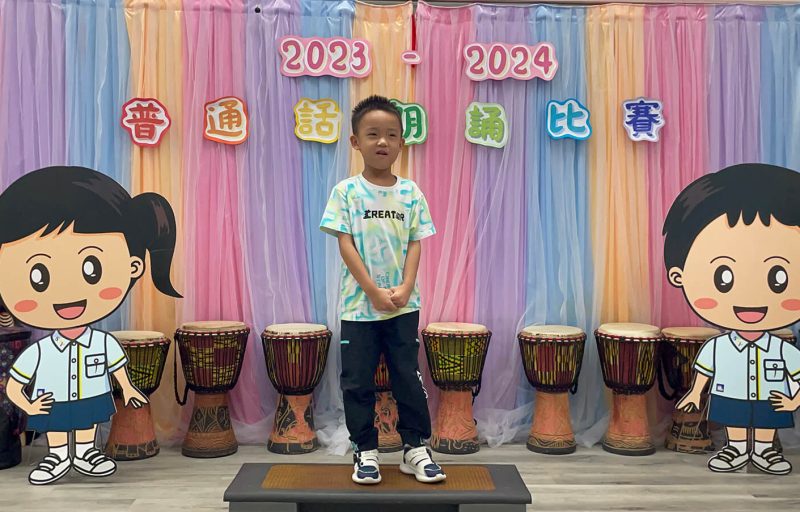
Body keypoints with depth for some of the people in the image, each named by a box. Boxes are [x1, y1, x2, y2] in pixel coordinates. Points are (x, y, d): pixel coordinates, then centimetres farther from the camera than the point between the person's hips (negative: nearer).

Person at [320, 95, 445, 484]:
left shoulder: (410, 193, 4)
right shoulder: (347, 191, -2)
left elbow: (416, 244, 2)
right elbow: (346, 245, -8)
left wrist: (405, 288, -13)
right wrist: (375, 292, -15)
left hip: (403, 305, 2)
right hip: (359, 305, -1)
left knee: (408, 378, 7)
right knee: (357, 382, 5)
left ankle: (415, 448, 20)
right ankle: (365, 452, 19)